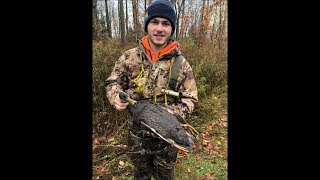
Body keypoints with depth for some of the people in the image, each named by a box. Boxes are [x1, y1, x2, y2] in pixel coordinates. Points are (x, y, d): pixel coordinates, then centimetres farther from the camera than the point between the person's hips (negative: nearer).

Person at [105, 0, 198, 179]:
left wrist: (175, 113, -25)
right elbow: (112, 82, 2)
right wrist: (116, 96, -20)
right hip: (137, 133, 1)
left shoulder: (181, 63, -11)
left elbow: (190, 98, -6)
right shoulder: (130, 57, -8)